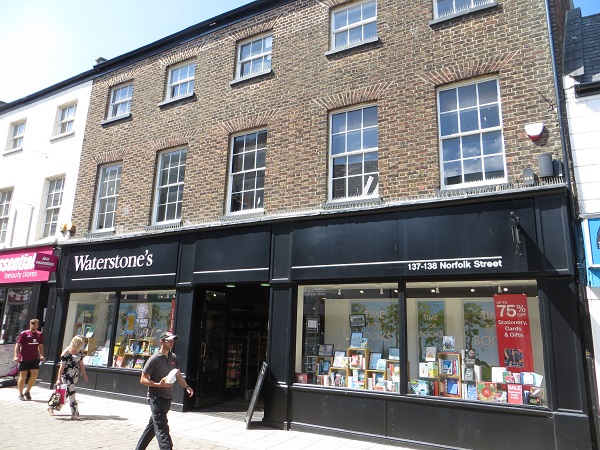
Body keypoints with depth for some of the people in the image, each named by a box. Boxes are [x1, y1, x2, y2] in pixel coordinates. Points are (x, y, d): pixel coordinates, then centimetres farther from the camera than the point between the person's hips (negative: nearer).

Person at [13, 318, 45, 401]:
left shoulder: (40, 334, 9)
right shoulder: (24, 334, -4)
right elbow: (17, 345, -6)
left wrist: (41, 355, 6)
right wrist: (16, 356, -14)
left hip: (35, 358, 4)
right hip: (24, 358, -4)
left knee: (35, 374, -3)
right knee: (22, 375, 4)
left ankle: (27, 391, 17)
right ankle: (20, 394, 17)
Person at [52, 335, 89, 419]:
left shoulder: (79, 352, 6)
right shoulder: (66, 352, -15)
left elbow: (81, 364, 12)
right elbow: (62, 366, -13)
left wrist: (84, 375, 13)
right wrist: (59, 378, -11)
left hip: (75, 376, 7)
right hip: (67, 376, -7)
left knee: (65, 393, 14)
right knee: (71, 394, -8)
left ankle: (51, 407, 33)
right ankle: (75, 414, -5)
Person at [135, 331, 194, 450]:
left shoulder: (173, 357, 7)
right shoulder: (154, 358, -13)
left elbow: (178, 375, 15)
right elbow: (143, 379, -12)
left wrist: (187, 387, 0)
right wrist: (159, 385, -24)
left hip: (167, 397, 7)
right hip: (156, 397, -7)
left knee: (153, 425, 19)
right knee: (162, 428, -10)